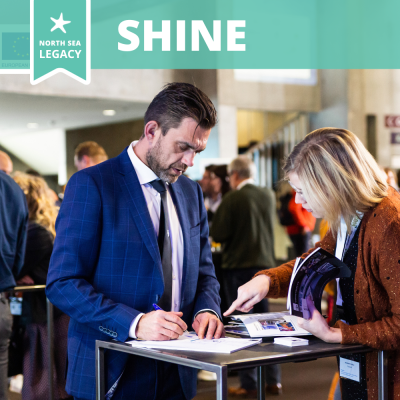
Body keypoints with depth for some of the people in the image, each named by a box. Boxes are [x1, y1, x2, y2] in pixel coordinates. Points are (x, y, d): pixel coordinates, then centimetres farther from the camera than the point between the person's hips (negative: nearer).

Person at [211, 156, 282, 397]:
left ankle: (249, 384, 5)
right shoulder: (269, 196, 3)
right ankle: (274, 380, 16)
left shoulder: (233, 198, -14)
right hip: (264, 264, 5)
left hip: (238, 267, -5)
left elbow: (218, 234, -15)